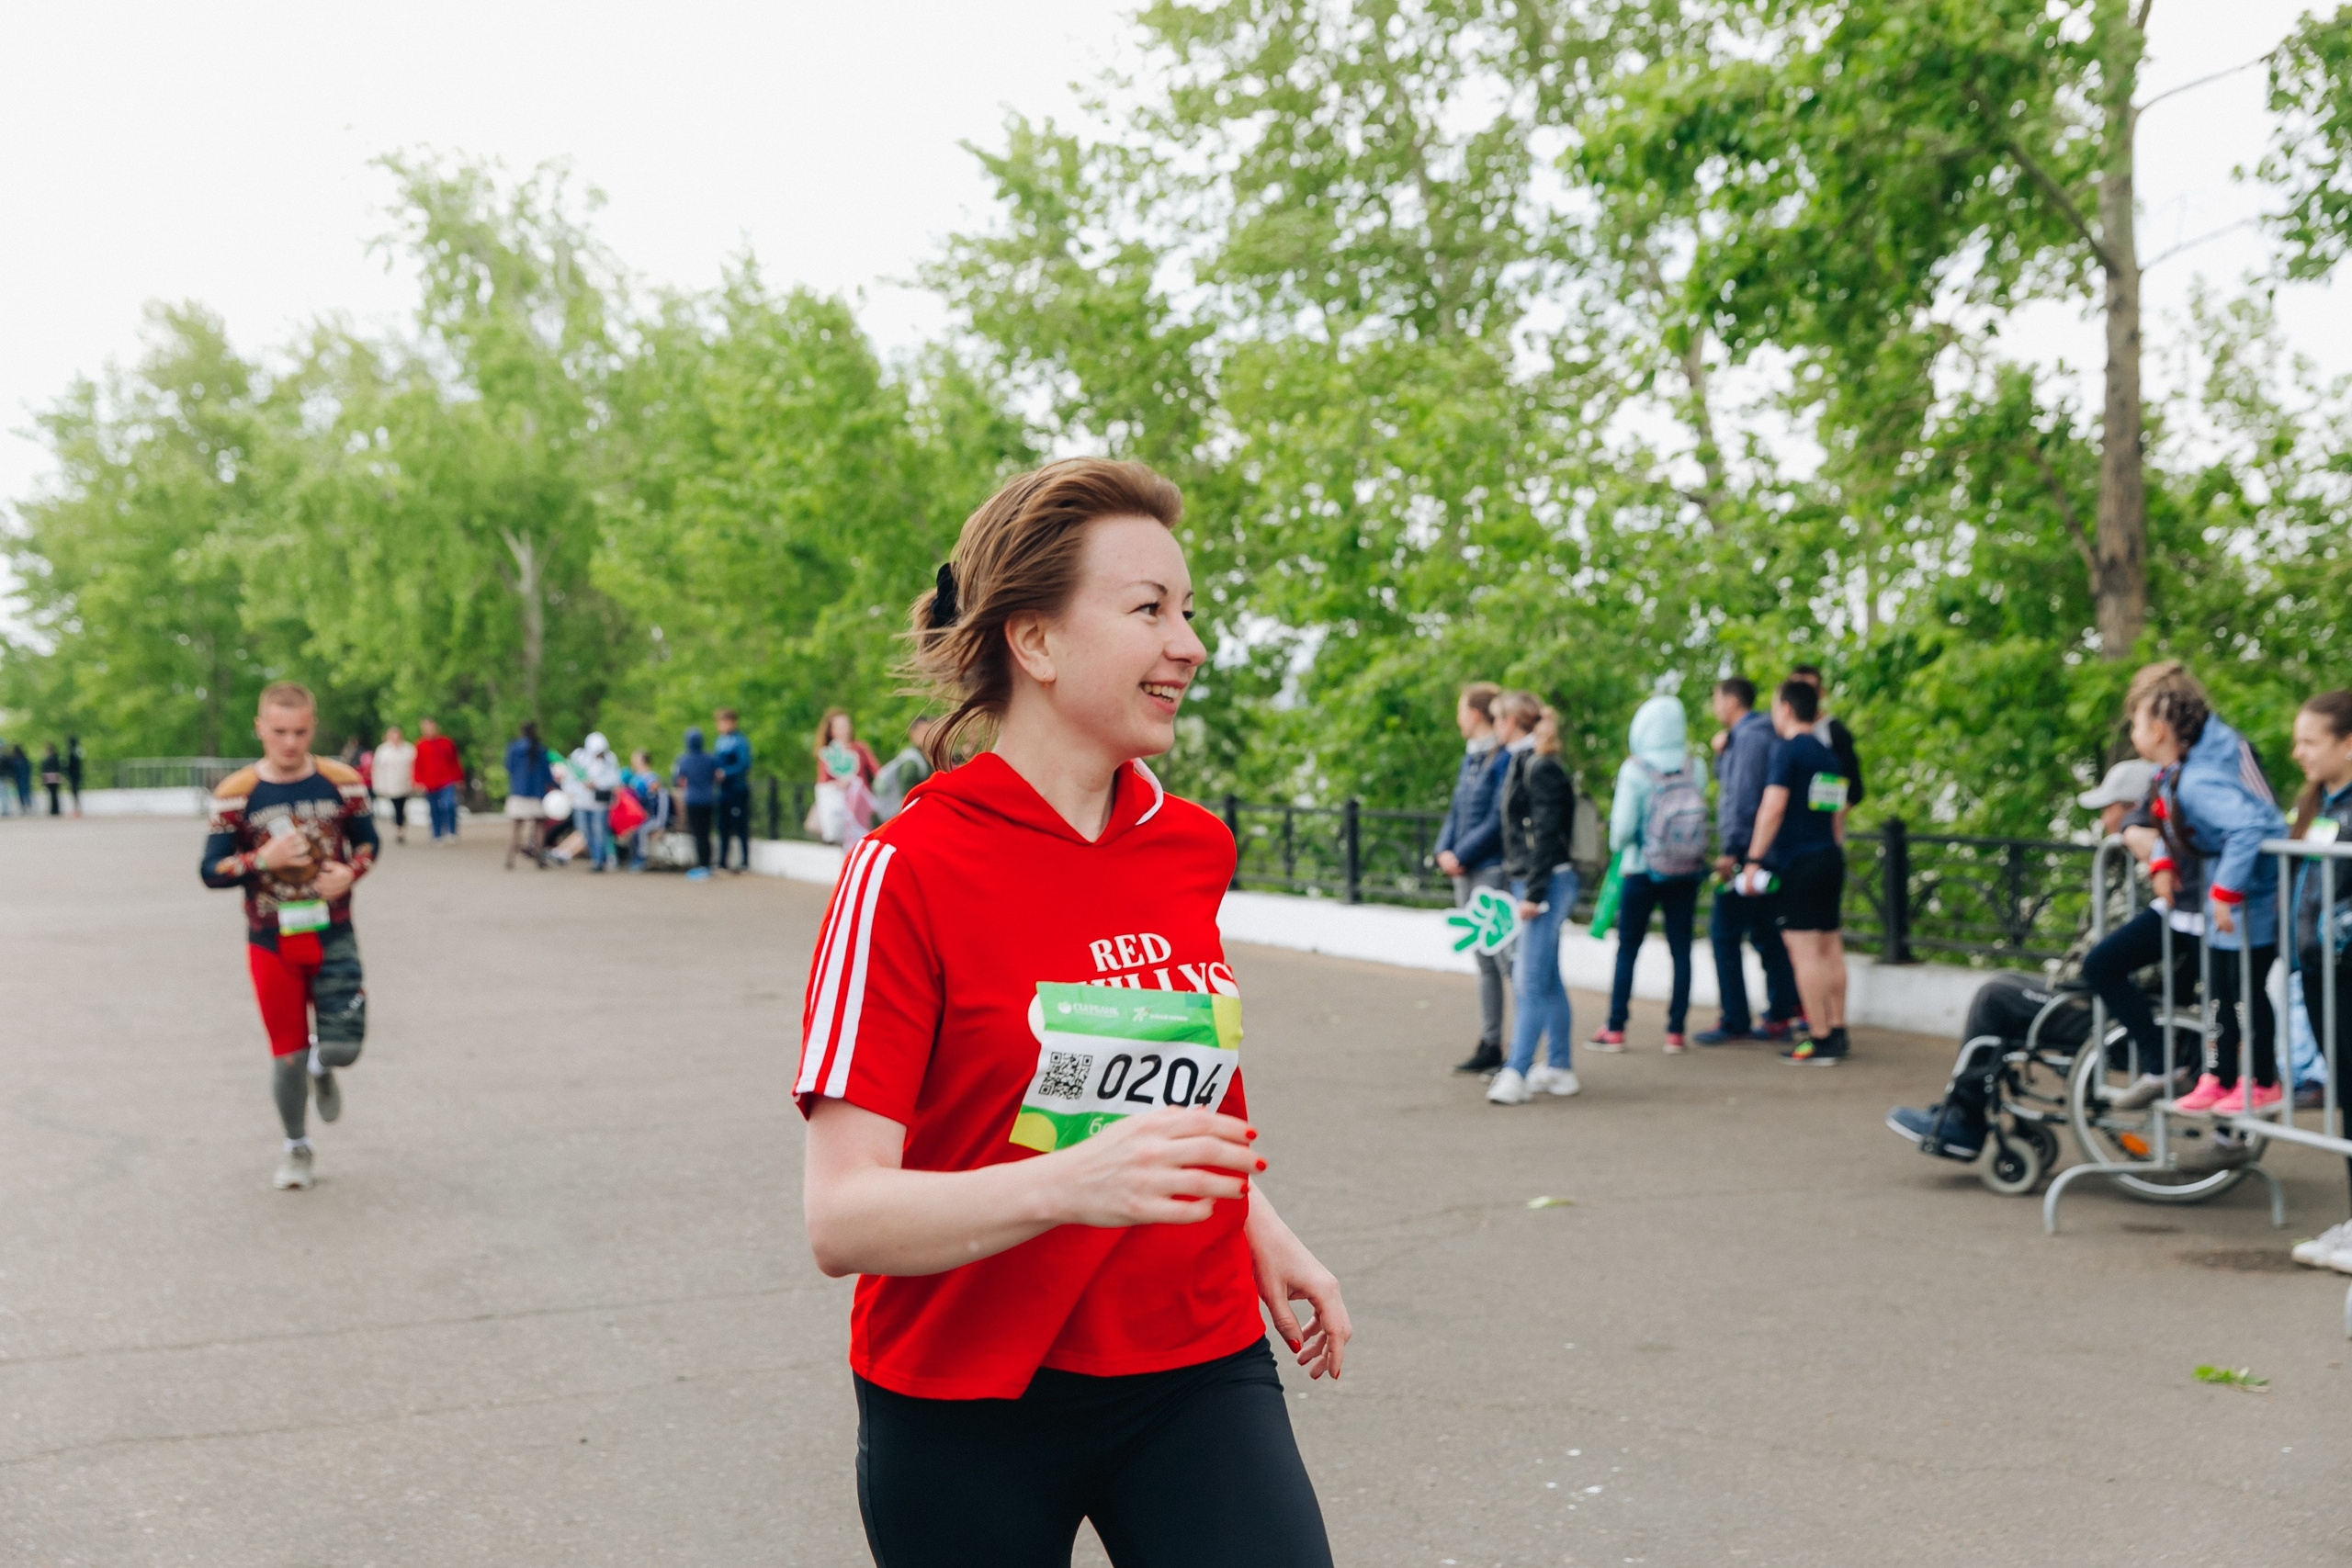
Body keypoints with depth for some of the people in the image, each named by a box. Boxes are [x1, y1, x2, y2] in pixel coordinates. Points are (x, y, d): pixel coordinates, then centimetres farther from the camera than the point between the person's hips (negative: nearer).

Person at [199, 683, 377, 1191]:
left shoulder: (342, 781, -4)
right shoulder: (236, 793, -7)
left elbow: (367, 841, 8)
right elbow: (211, 871, -5)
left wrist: (351, 871, -13)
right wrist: (262, 859, -23)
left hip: (332, 938, 0)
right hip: (271, 942, 0)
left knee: (342, 1047, -10)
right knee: (287, 1054, 7)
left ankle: (321, 1067, 29)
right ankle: (296, 1147, 30)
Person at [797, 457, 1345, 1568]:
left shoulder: (1194, 846, 3)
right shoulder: (908, 870, -15)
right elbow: (841, 1218, -22)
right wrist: (1066, 1185, -35)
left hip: (1198, 1371, 4)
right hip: (968, 1403, -4)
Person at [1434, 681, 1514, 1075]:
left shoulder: (1505, 759, -12)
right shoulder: (1470, 759, 15)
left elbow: (1499, 819, -17)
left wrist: (1462, 855, -14)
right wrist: (1445, 851, 1)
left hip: (1492, 869, -9)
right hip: (1466, 871, 9)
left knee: (1506, 959, -8)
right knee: (1484, 961, 12)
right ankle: (1490, 1045, 18)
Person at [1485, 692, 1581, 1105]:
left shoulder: (1540, 768, -14)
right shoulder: (1520, 763, 15)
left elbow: (1546, 835, -17)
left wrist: (1533, 894, -19)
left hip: (1547, 882, -10)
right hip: (1527, 883, 10)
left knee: (1531, 980, -10)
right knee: (1546, 979, 13)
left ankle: (1516, 1073, -10)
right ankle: (1559, 1067, 20)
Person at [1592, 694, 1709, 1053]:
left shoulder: (1634, 770, -13)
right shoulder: (1696, 768, -4)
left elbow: (1623, 828, -12)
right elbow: (1700, 813, 2)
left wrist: (1618, 842, 9)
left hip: (1642, 871, -2)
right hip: (1686, 872, 3)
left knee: (1627, 948, 8)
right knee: (1681, 949, 7)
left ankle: (1615, 1029, 11)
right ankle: (1676, 1031, 7)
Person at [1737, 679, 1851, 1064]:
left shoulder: (1788, 751, -9)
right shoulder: (1828, 755, 16)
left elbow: (1773, 806, -16)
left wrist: (1753, 859, -15)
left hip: (1796, 861, -8)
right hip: (1830, 858, 8)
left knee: (1803, 950, -7)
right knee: (1829, 947, 12)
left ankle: (1819, 1042, -8)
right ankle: (1837, 1032, 15)